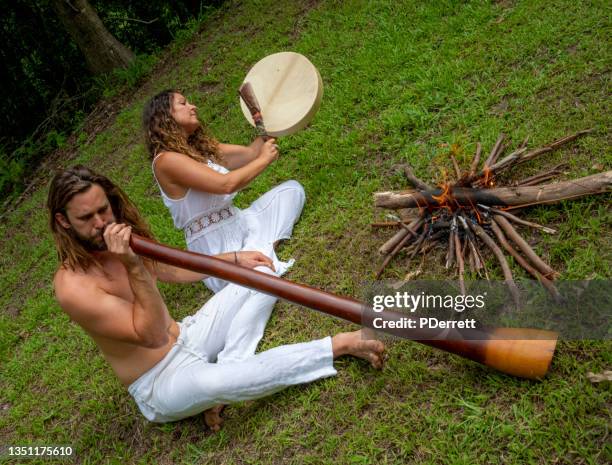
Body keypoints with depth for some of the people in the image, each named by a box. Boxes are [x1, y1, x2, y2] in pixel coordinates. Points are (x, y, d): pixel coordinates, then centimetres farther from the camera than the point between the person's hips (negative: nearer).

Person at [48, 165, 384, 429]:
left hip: (188, 336, 8)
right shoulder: (73, 285, -25)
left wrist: (234, 258, 14)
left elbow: (172, 271, 17)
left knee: (262, 271, 4)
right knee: (213, 383, -43)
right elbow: (153, 336, -28)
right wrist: (135, 269, -38)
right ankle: (337, 345, -29)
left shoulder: (123, 237, -1)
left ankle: (224, 372, -13)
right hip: (159, 385, -8)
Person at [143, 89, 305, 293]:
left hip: (239, 223, 10)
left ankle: (262, 249, -6)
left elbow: (250, 153, 11)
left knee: (292, 188, 11)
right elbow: (226, 184, -25)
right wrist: (264, 159, -12)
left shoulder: (202, 147, 11)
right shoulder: (166, 160, -17)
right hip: (215, 244, -9)